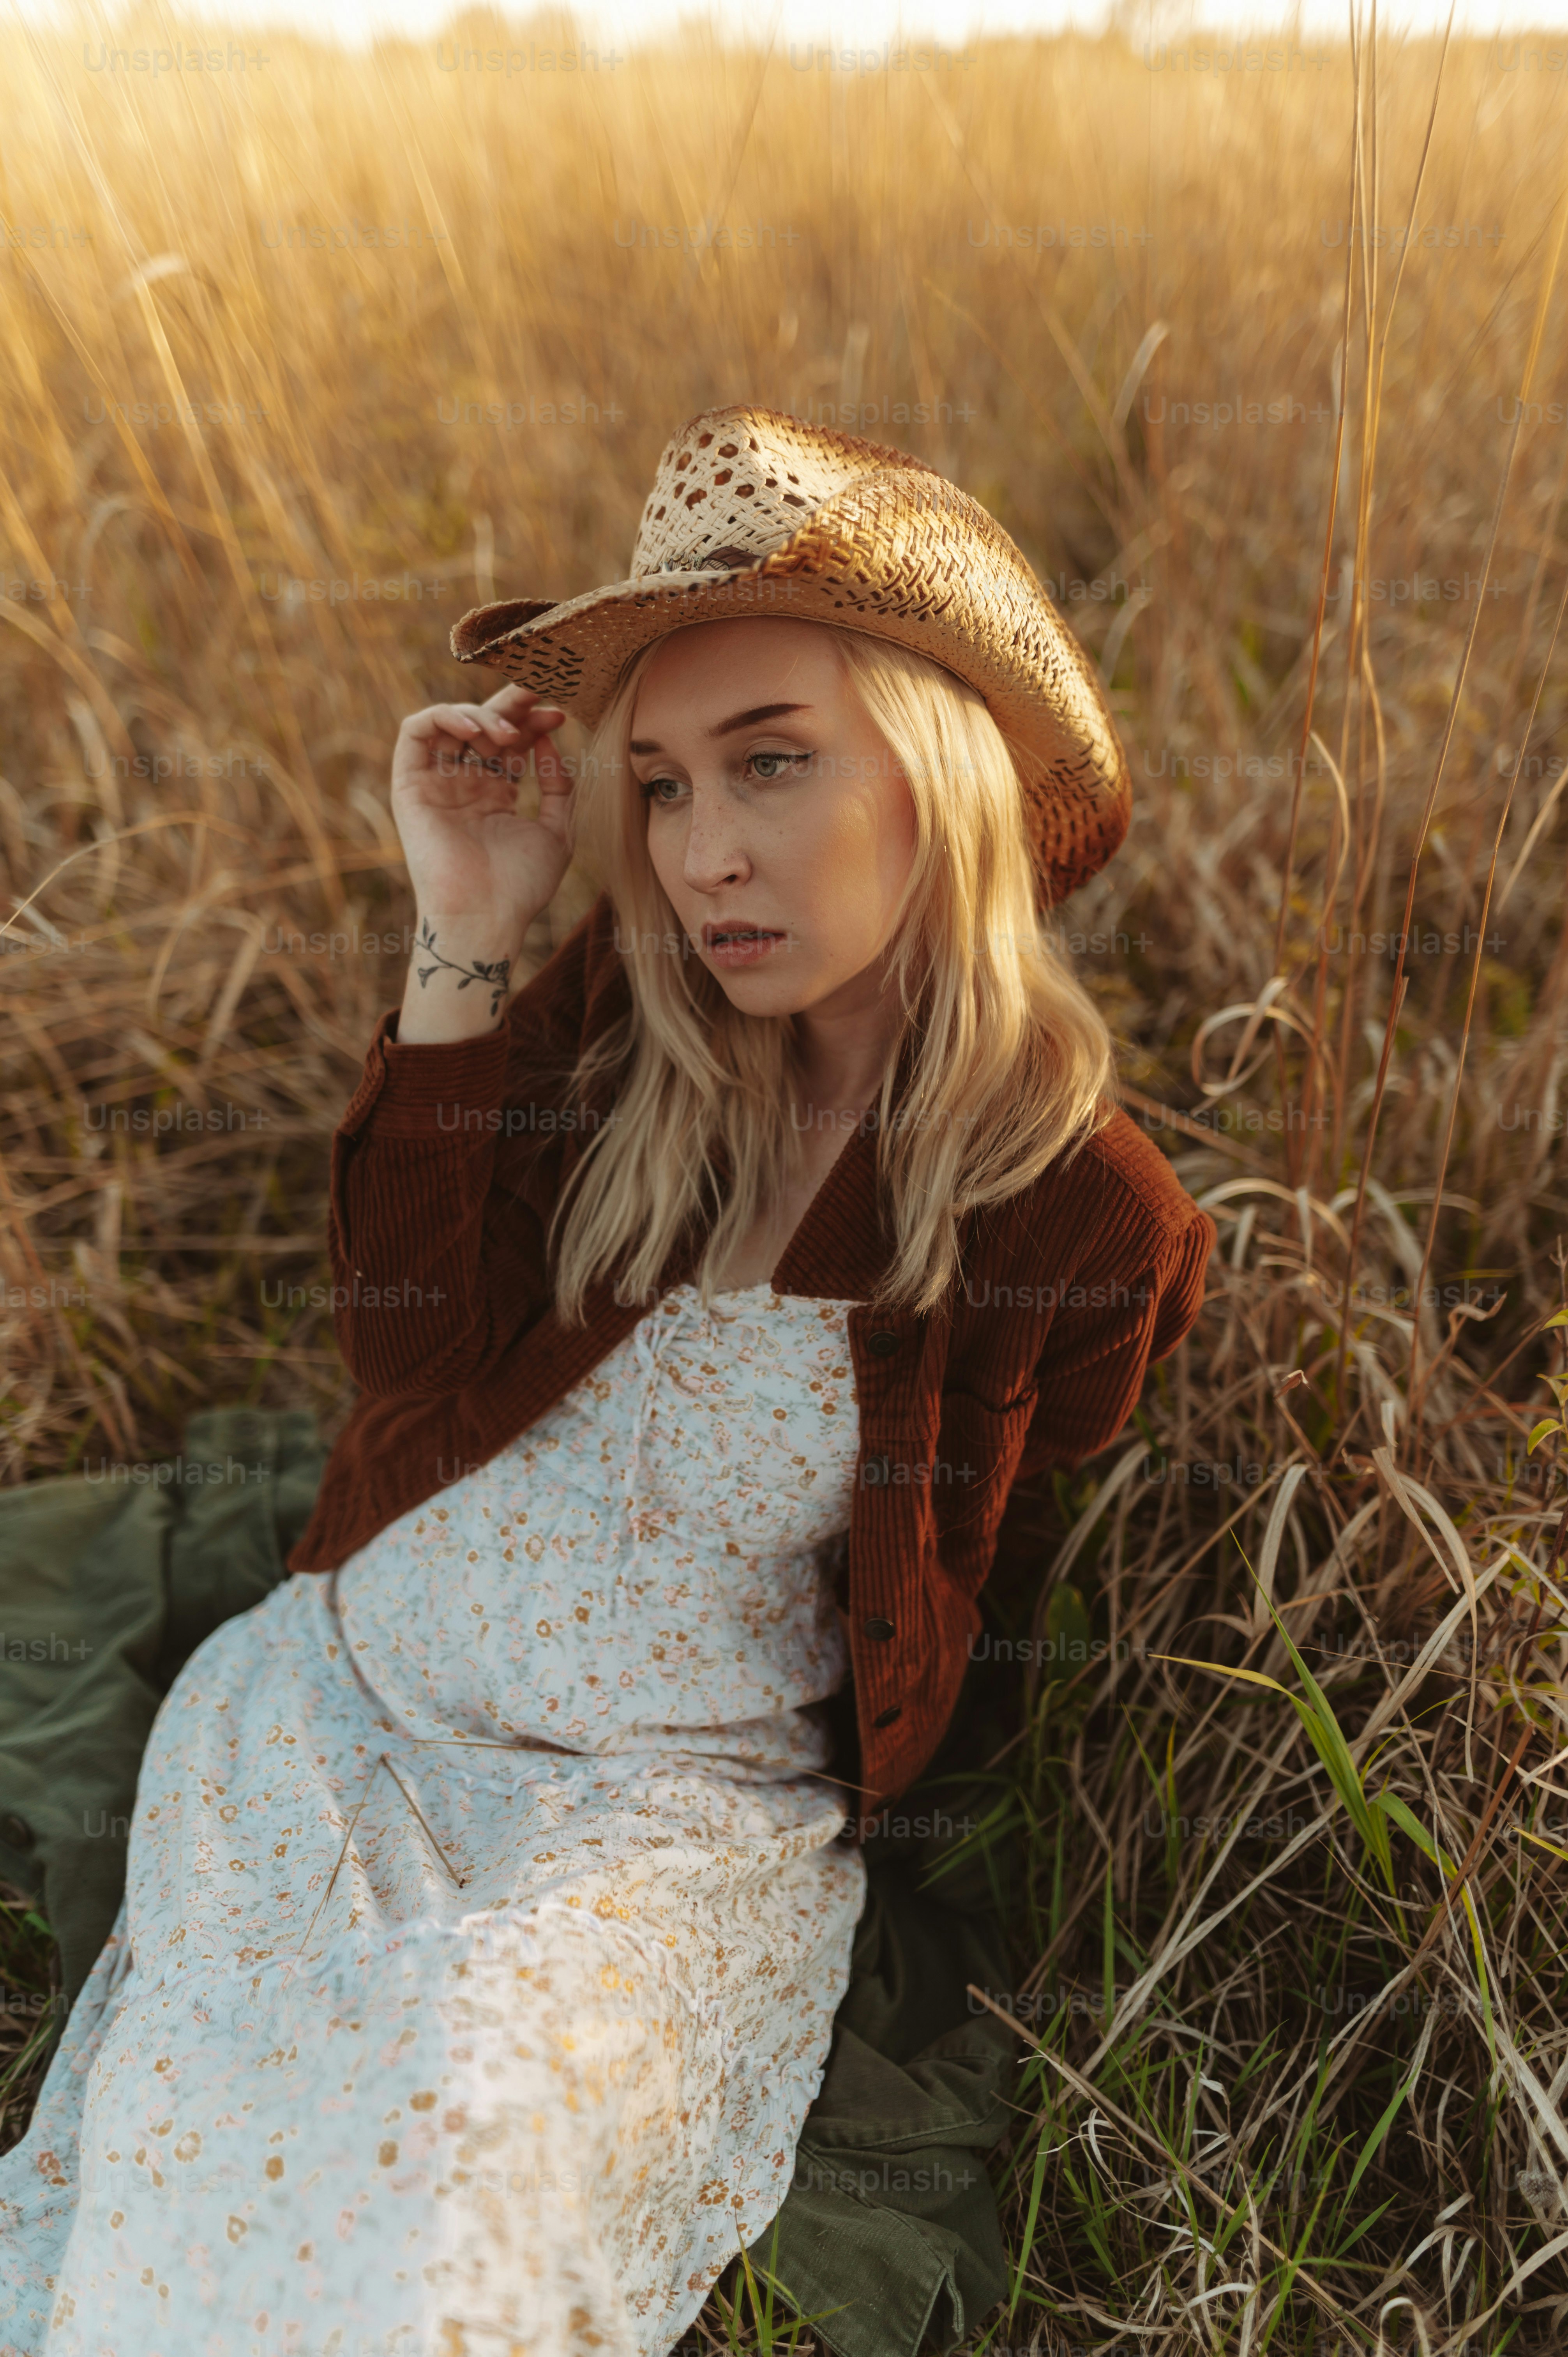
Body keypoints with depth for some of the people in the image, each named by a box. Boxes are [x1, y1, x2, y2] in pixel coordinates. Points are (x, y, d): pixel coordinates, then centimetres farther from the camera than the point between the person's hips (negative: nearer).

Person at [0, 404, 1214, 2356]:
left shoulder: (1090, 1220, -11)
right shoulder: (616, 1018, -4)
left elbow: (954, 1612, 3)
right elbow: (417, 1348, -12)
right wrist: (459, 950, -17)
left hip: (676, 1803, -2)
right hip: (342, 1692, 3)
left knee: (455, 2146, -23)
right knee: (217, 2125, -16)